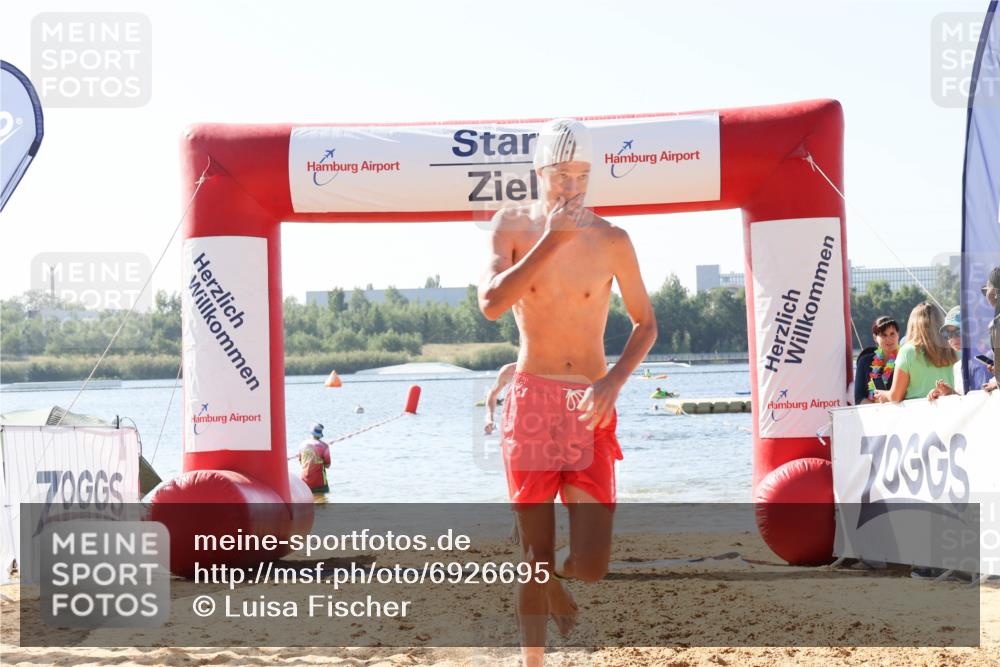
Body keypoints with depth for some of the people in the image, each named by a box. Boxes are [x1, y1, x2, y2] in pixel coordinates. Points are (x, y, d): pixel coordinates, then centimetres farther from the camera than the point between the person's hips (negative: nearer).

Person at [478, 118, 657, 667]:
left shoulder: (611, 240, -1)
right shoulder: (513, 226, -1)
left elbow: (645, 322, 8)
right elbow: (492, 303, -16)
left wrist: (614, 380, -8)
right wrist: (551, 242, -21)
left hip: (591, 406, 0)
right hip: (532, 400, 0)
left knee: (590, 565, -9)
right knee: (535, 556, 1)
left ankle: (557, 578, 26)